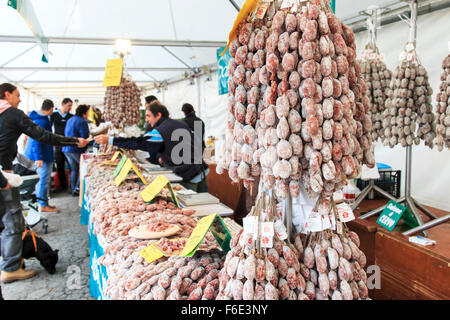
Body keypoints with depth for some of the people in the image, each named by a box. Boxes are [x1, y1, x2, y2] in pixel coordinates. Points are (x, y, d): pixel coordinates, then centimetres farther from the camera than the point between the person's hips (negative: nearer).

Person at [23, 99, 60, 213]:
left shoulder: (37, 117, 12)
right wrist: (38, 157, -29)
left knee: (41, 179, 17)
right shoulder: (42, 121, -19)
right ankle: (43, 205, 4)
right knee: (44, 179, -3)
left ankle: (43, 202, 26)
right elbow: (36, 139, -25)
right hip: (42, 155, -11)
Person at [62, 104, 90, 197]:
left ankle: (73, 190, 19)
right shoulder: (82, 122, -12)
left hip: (66, 149, 9)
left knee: (74, 169, 15)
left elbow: (66, 133, 27)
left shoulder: (70, 120, 17)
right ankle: (78, 188, -2)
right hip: (76, 150, -9)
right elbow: (85, 138, -16)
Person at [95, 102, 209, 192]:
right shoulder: (181, 124, 14)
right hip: (202, 172, 8)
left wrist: (109, 140, -14)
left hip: (190, 180, -8)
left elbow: (138, 143, -16)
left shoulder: (160, 131, -12)